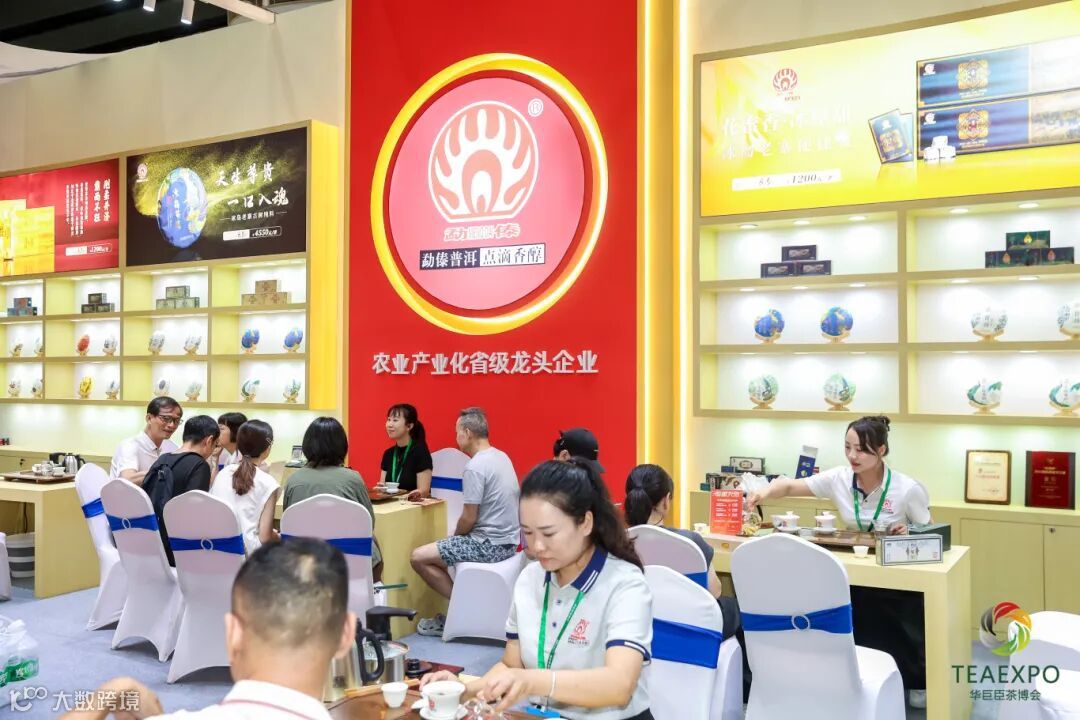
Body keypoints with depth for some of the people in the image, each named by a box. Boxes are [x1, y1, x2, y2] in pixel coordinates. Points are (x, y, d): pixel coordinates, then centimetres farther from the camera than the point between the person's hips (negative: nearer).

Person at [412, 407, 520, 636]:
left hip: (489, 544, -10)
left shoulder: (475, 467, -19)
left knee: (418, 557, -7)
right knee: (447, 547, 27)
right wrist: (456, 538, 18)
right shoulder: (501, 457, 9)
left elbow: (469, 519, -18)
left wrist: (454, 535, 3)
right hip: (506, 540, 10)